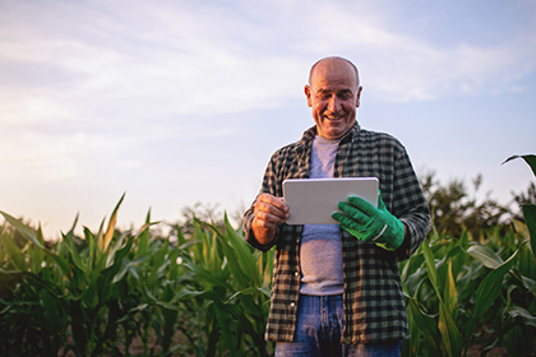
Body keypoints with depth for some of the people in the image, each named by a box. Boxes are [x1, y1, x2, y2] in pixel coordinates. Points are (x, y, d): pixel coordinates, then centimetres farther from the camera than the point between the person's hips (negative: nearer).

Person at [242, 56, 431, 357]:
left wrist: (389, 232, -18)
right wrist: (263, 222, -12)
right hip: (298, 311, 2)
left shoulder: (387, 150, 11)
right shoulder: (284, 160, 18)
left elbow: (419, 218, 7)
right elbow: (258, 236, 14)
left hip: (369, 309, -2)